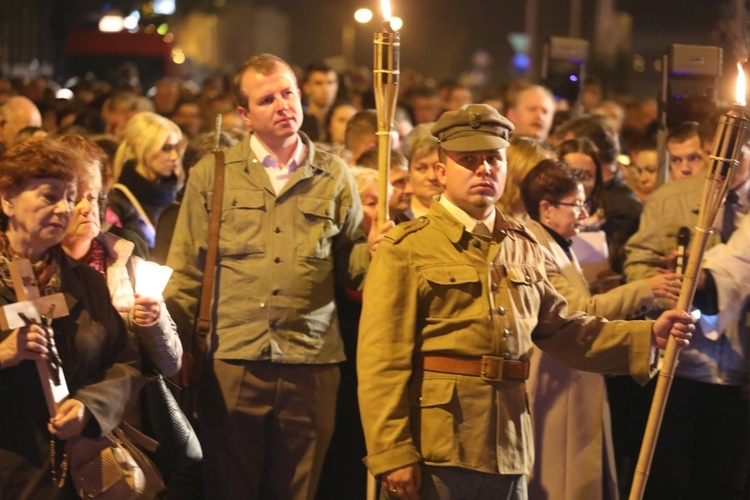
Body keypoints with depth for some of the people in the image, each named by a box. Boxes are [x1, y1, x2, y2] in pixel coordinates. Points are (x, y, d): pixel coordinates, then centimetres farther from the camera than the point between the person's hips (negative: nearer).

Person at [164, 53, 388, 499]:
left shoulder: (335, 177, 8)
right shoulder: (211, 175, 6)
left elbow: (349, 266, 9)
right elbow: (186, 273, 7)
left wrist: (373, 249, -12)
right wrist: (177, 350, 1)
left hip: (311, 365, 1)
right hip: (231, 362, -1)